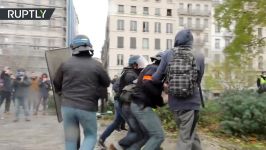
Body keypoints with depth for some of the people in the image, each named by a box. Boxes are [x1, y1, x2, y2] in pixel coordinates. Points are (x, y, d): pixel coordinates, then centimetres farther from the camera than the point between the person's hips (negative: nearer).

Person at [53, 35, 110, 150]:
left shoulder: (66, 64, 1)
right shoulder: (96, 65, -5)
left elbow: (56, 84, 11)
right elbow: (107, 83, 8)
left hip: (67, 106, 3)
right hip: (88, 108, -2)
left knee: (70, 138, 14)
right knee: (91, 136, 16)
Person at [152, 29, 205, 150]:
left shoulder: (168, 54, -5)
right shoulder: (199, 57, -3)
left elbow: (157, 77, -2)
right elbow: (198, 81, 6)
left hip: (174, 103, 2)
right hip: (191, 102, -2)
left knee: (191, 134, 22)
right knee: (186, 139, 6)